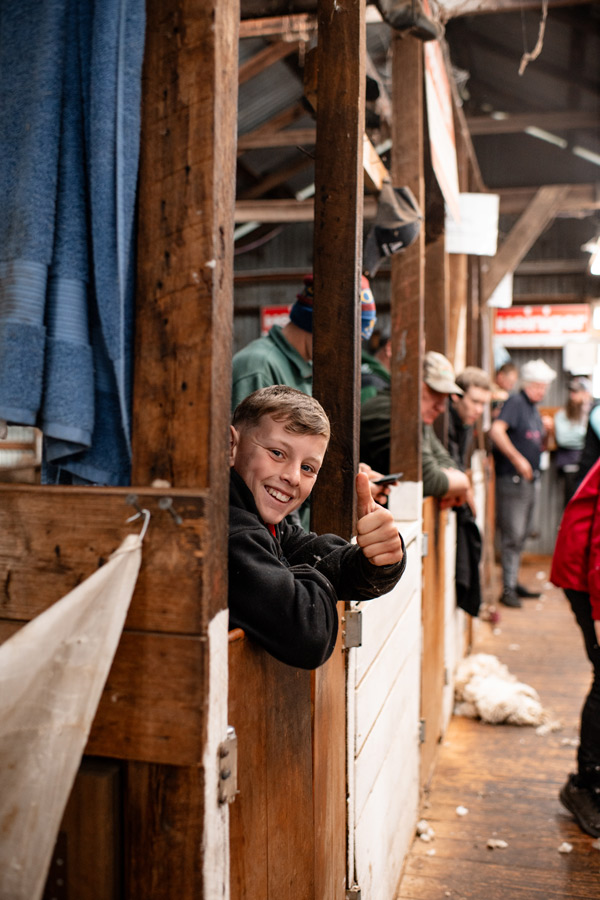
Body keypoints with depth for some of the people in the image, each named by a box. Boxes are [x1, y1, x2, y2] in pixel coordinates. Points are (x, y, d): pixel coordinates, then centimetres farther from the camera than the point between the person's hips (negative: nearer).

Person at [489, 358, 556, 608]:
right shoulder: (515, 402, -9)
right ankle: (508, 588, -1)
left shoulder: (534, 409, 18)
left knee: (521, 535, 14)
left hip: (530, 480, 9)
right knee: (512, 535, -7)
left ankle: (514, 582, 24)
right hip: (512, 479, -9)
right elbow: (496, 431, -25)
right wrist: (517, 459, -27)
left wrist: (545, 430, 5)